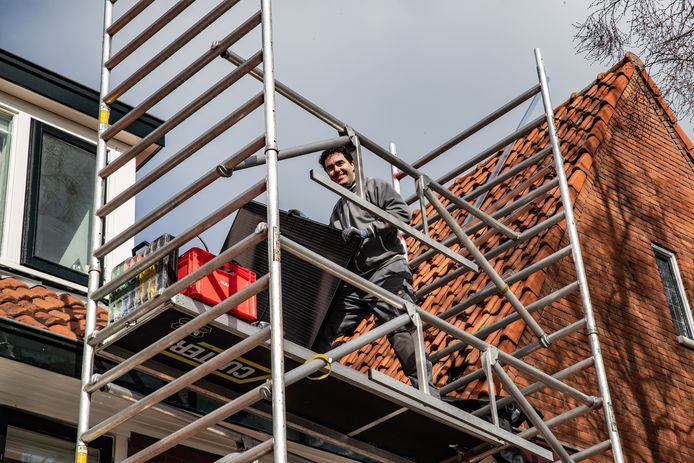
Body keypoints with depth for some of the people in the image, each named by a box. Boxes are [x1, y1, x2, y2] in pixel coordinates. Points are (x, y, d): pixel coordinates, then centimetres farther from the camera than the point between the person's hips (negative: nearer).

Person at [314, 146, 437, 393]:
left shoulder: (374, 187, 11)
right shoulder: (337, 211, 31)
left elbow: (402, 212, -5)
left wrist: (368, 230, -12)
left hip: (387, 268, -8)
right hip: (353, 282, 8)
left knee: (401, 330, -22)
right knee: (322, 329, -5)